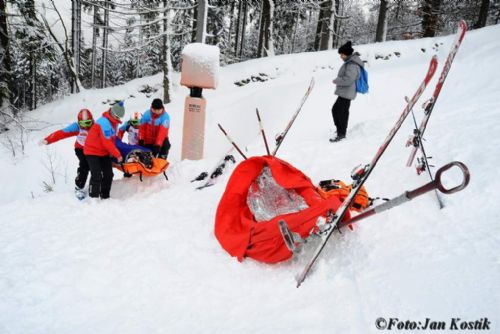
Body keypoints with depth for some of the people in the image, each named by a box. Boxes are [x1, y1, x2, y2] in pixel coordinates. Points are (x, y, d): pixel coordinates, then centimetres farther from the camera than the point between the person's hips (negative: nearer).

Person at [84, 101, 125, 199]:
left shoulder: (114, 122, 4)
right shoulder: (104, 122, -25)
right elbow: (107, 142, -27)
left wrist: (112, 152, -1)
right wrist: (117, 155, -21)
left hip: (104, 152, 9)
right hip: (92, 151, -9)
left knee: (108, 174, 6)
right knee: (97, 176, -14)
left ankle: (105, 197, 17)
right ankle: (93, 198, -5)